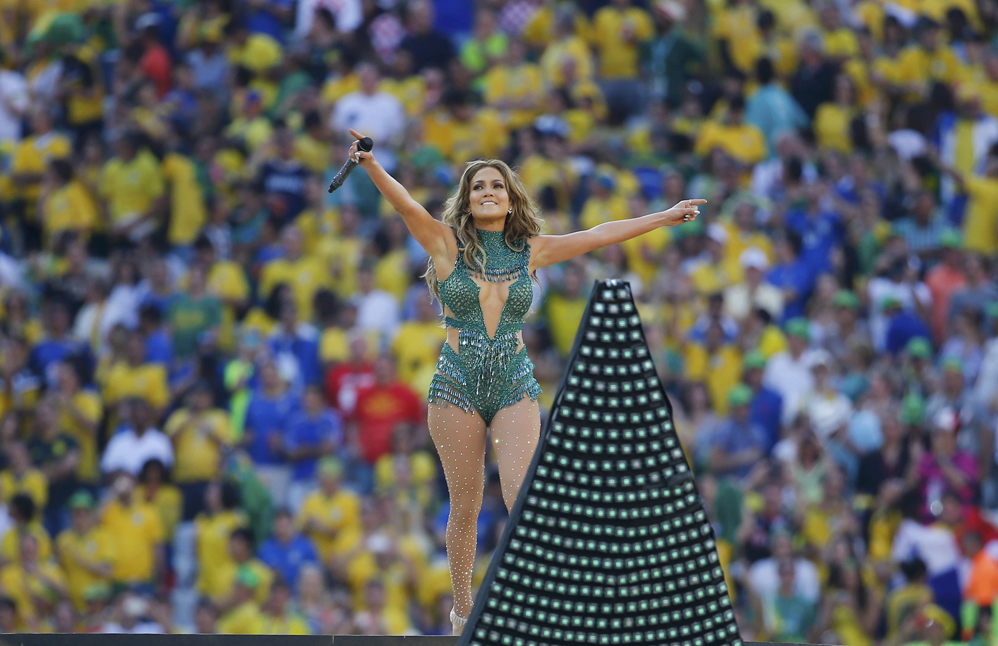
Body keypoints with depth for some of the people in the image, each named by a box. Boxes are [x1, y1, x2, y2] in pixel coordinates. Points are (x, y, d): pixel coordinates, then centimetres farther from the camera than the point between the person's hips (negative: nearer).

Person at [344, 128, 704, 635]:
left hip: (516, 387, 1)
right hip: (457, 386, -1)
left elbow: (599, 235, 11)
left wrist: (663, 218, 14)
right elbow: (402, 202, -17)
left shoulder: (531, 250, 6)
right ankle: (462, 609, 16)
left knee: (522, 496, -14)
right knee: (465, 506, 2)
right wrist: (369, 164, -34)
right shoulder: (446, 243, -1)